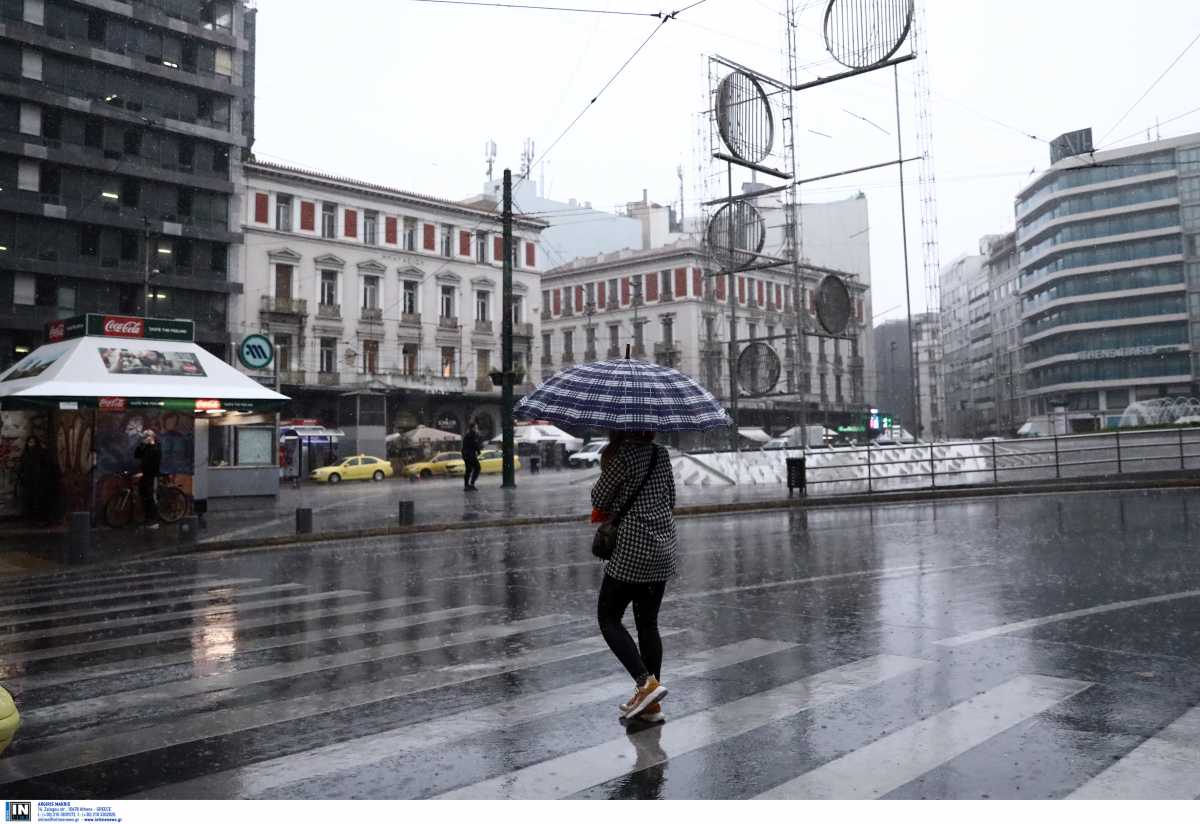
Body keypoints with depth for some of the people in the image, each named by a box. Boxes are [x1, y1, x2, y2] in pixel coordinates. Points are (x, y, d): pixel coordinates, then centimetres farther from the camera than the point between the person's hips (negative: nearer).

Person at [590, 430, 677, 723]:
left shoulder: (622, 456, -15)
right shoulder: (661, 454, 6)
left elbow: (598, 499, -5)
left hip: (631, 553, -7)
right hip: (663, 552, 7)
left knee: (609, 619, 4)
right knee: (648, 623, 12)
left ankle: (647, 682, -11)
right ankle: (651, 703, 15)